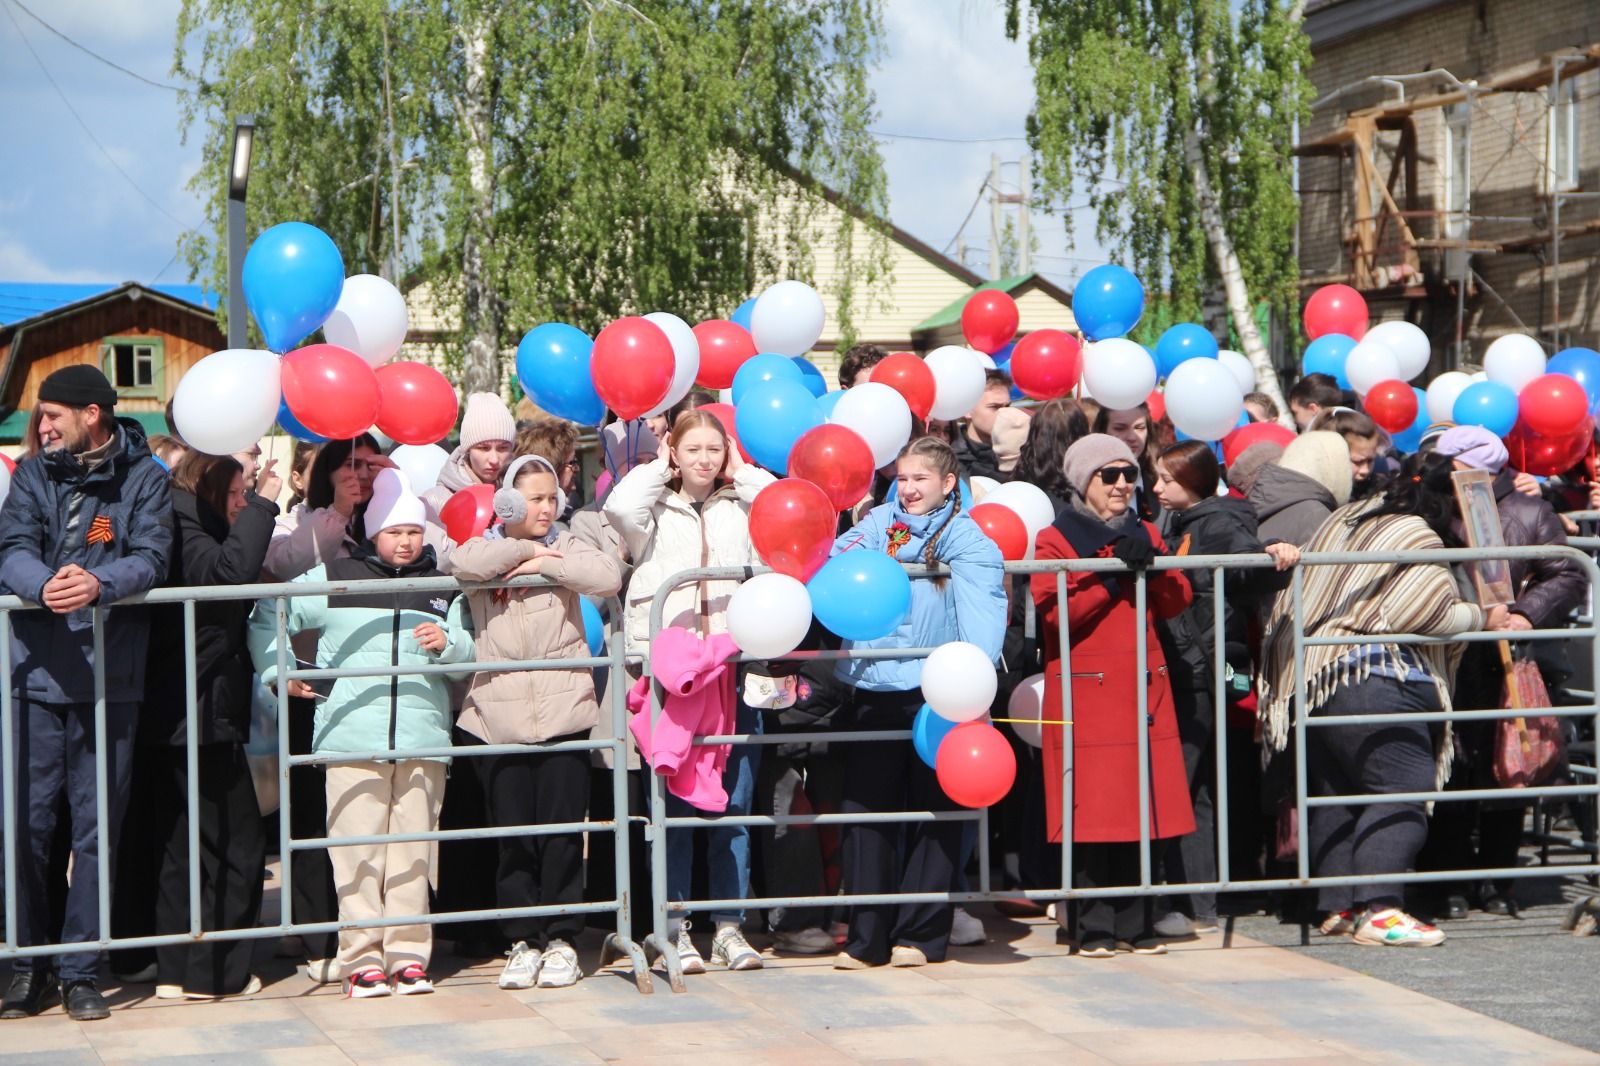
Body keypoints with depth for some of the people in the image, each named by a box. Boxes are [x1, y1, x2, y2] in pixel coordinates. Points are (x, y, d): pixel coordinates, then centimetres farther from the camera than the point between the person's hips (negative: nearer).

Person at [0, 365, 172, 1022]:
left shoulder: (144, 479, 5)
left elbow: (151, 559, -8)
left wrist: (98, 584, -28)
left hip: (110, 679, -1)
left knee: (97, 831, 3)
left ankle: (81, 972, 11)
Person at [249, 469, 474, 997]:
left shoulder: (442, 589, 15)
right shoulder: (334, 579, 8)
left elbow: (469, 654, 17)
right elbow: (266, 617, 13)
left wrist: (448, 644, -4)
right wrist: (278, 671, 4)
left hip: (423, 739, 2)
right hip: (352, 736, -2)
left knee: (413, 850, 2)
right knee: (357, 851, -4)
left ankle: (408, 953, 8)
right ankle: (362, 957, 1)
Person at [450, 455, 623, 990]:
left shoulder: (566, 547, 7)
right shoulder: (487, 548, 7)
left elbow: (608, 576, -12)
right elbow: (463, 563, -18)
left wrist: (547, 563, -11)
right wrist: (525, 549, -9)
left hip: (562, 713, 0)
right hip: (498, 717, 0)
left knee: (562, 833, 1)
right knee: (512, 836, 3)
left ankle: (561, 939, 10)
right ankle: (523, 940, 11)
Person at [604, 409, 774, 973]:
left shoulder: (739, 508, 16)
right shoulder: (656, 509, 11)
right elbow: (620, 507, -11)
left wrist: (740, 473, 8)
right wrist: (660, 470, 4)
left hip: (734, 667, 2)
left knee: (734, 804, 3)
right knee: (671, 804, 0)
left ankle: (729, 926, 9)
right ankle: (672, 927, 6)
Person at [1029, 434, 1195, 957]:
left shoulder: (1144, 533, 18)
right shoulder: (1055, 539, 1)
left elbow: (1177, 602, 10)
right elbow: (1053, 612, -12)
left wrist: (1151, 565, -7)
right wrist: (1112, 577, -14)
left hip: (1143, 687, 5)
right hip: (1087, 690, -5)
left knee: (1142, 801, 2)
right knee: (1092, 808, -6)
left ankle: (1134, 923, 9)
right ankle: (1095, 927, -1)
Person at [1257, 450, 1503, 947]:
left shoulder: (1346, 519, 18)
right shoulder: (1417, 539, -7)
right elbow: (1429, 614, -14)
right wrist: (1482, 616, 0)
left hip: (1312, 676, 10)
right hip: (1373, 678, -9)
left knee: (1336, 793, 11)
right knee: (1404, 788, -11)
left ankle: (1338, 906, 13)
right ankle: (1378, 907, -21)